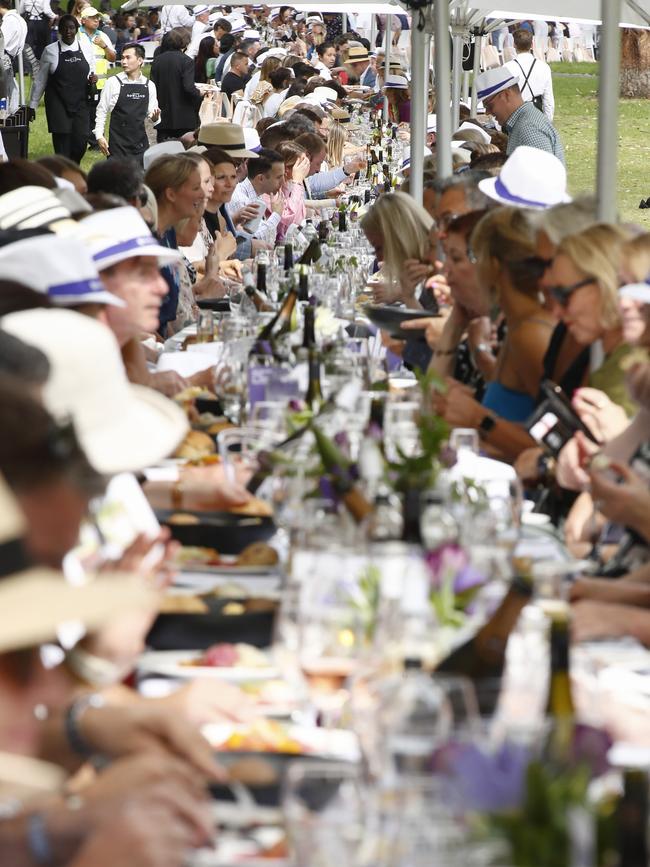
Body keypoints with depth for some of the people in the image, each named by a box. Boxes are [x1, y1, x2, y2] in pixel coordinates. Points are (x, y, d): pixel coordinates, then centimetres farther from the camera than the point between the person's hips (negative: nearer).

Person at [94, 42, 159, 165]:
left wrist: (154, 117, -13)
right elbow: (101, 111, -1)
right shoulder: (113, 83, -4)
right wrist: (99, 136, -7)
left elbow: (150, 113, 10)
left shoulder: (149, 85, 4)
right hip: (118, 144, -3)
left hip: (141, 143, 3)